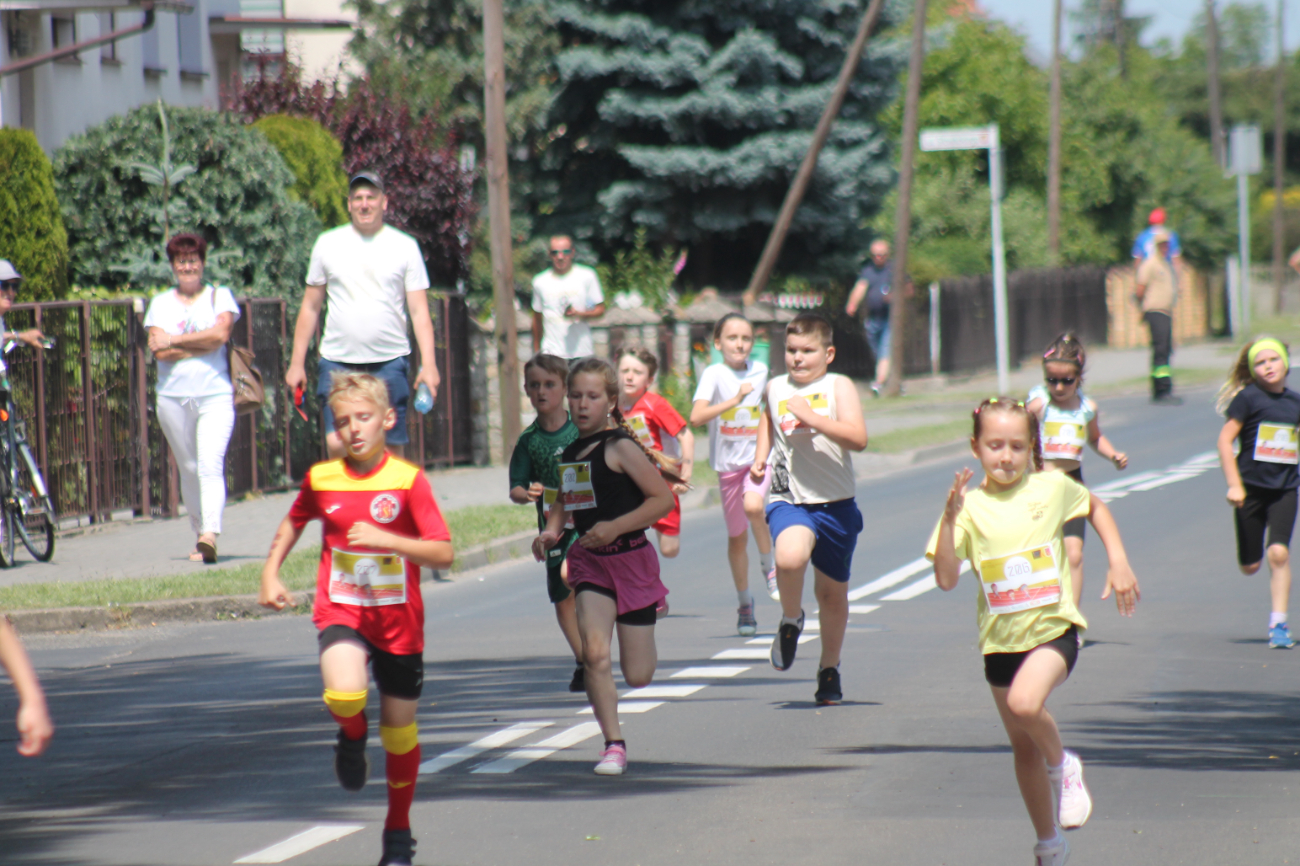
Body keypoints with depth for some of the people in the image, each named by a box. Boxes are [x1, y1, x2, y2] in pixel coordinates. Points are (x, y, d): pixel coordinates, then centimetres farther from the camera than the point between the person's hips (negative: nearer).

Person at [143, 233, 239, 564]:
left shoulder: (220, 296, 8)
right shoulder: (160, 303, 10)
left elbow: (220, 333, -11)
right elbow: (160, 352, -4)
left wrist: (173, 340, -7)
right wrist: (202, 343, -9)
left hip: (215, 394, -3)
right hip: (173, 397, 3)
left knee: (211, 464, -17)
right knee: (188, 469, 8)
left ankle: (209, 536, -29)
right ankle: (200, 535, 17)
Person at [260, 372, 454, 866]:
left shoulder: (408, 481, -10)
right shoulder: (321, 480, 0)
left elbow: (442, 553, -15)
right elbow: (294, 522, 22)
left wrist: (386, 539, -27)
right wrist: (270, 574, 14)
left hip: (398, 620, -1)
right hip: (340, 611, 1)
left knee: (399, 729, 9)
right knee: (345, 693, -30)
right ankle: (353, 737, 7)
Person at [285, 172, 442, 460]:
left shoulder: (405, 247, 5)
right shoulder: (328, 244, 8)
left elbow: (419, 310, 2)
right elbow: (310, 307, 12)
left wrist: (429, 363, -9)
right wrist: (296, 363, 7)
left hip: (389, 362, 0)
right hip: (338, 362, 0)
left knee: (392, 448, -1)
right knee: (337, 444, -13)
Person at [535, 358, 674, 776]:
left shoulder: (619, 447, -13)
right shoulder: (570, 452, 8)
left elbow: (663, 498, -16)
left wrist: (614, 528, -22)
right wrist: (552, 530, 5)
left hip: (630, 558, -4)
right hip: (590, 562, 5)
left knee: (637, 676, 3)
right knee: (594, 652, -18)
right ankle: (613, 745, -8)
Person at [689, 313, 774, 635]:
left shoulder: (760, 371, 2)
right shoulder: (714, 374, -11)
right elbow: (696, 417, -25)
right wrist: (734, 400, -30)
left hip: (758, 456, 1)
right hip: (728, 463, -1)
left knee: (753, 505, -30)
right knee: (737, 536, 10)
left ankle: (769, 566, -6)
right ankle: (745, 605, 25)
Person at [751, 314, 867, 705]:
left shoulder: (838, 387, -4)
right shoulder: (775, 388, 7)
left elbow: (858, 438, -17)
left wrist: (810, 417, -23)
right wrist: (760, 457, 15)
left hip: (835, 504, 0)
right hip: (789, 500, 0)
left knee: (832, 591, 12)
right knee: (790, 556, -32)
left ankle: (830, 668, 35)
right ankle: (790, 621, -1)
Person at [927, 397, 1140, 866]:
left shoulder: (1052, 488, -4)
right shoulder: (971, 507, -5)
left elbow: (1096, 508, 18)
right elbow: (946, 578, -15)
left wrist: (1118, 561, 8)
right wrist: (950, 519, -24)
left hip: (1053, 628, -2)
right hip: (1001, 639, 2)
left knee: (1025, 702, -31)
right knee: (1023, 748, 12)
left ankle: (1063, 765, -1)